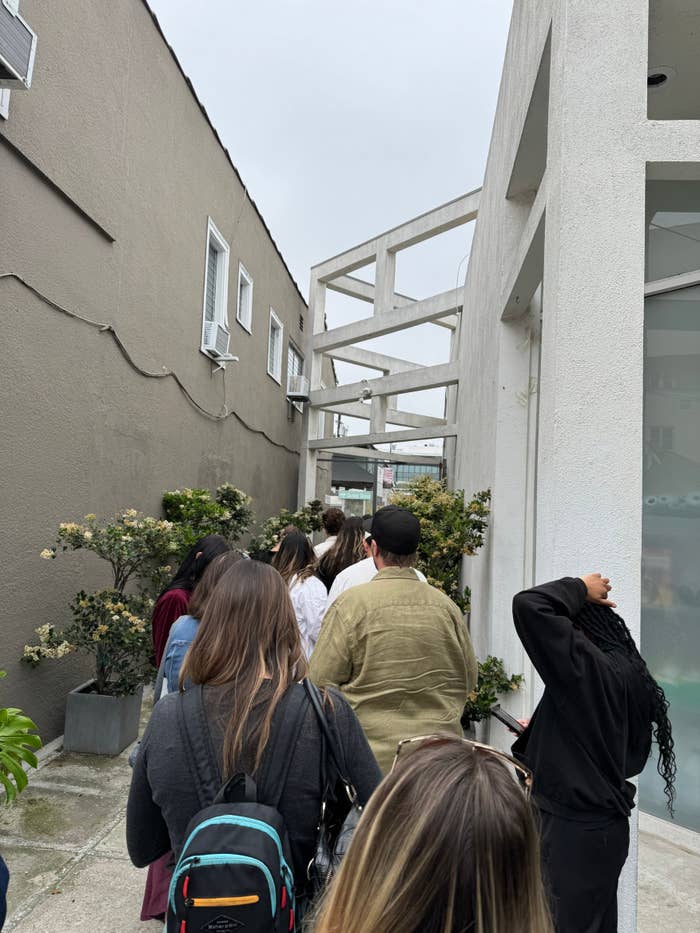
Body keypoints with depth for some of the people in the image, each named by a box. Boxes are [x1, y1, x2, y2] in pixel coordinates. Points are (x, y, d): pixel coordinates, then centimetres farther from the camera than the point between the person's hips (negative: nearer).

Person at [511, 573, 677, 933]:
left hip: (577, 831, -9)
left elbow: (529, 606, -30)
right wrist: (541, 729, 17)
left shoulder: (589, 667, -23)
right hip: (603, 825, 9)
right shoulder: (632, 675, 5)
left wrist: (579, 589, -14)